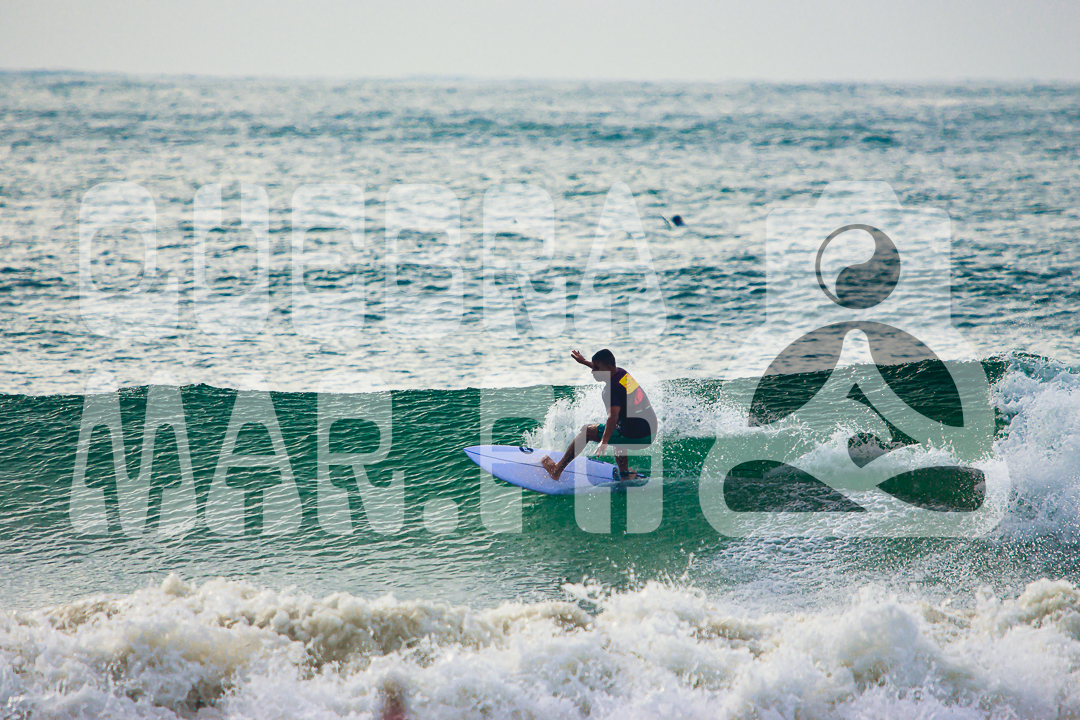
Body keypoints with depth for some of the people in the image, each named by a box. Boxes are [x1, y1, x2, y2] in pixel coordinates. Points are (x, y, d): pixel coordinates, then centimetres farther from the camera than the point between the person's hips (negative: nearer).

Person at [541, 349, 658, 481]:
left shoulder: (611, 388, -17)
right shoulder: (622, 373, 8)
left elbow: (613, 416, -34)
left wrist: (604, 442, -45)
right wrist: (584, 361, 46)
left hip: (635, 438, -9)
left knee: (587, 431, 6)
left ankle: (556, 470, 14)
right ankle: (625, 473, 30)